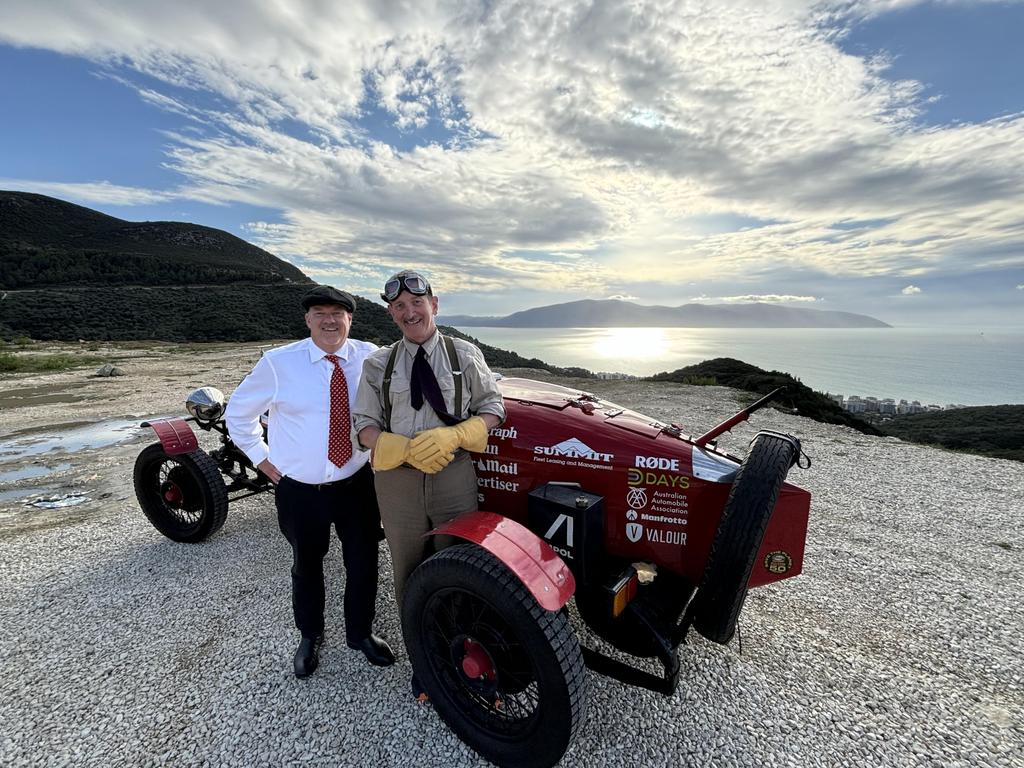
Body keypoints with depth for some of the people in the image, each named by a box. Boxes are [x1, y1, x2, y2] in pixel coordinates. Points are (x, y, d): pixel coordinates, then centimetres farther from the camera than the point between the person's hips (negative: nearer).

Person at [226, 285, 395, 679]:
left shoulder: (370, 357, -7)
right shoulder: (278, 362, -11)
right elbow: (238, 413, 3)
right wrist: (263, 460, 0)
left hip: (357, 485, 1)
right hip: (300, 491, -1)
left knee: (363, 564, 14)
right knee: (306, 566, 19)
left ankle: (360, 632, 42)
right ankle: (309, 637, 46)